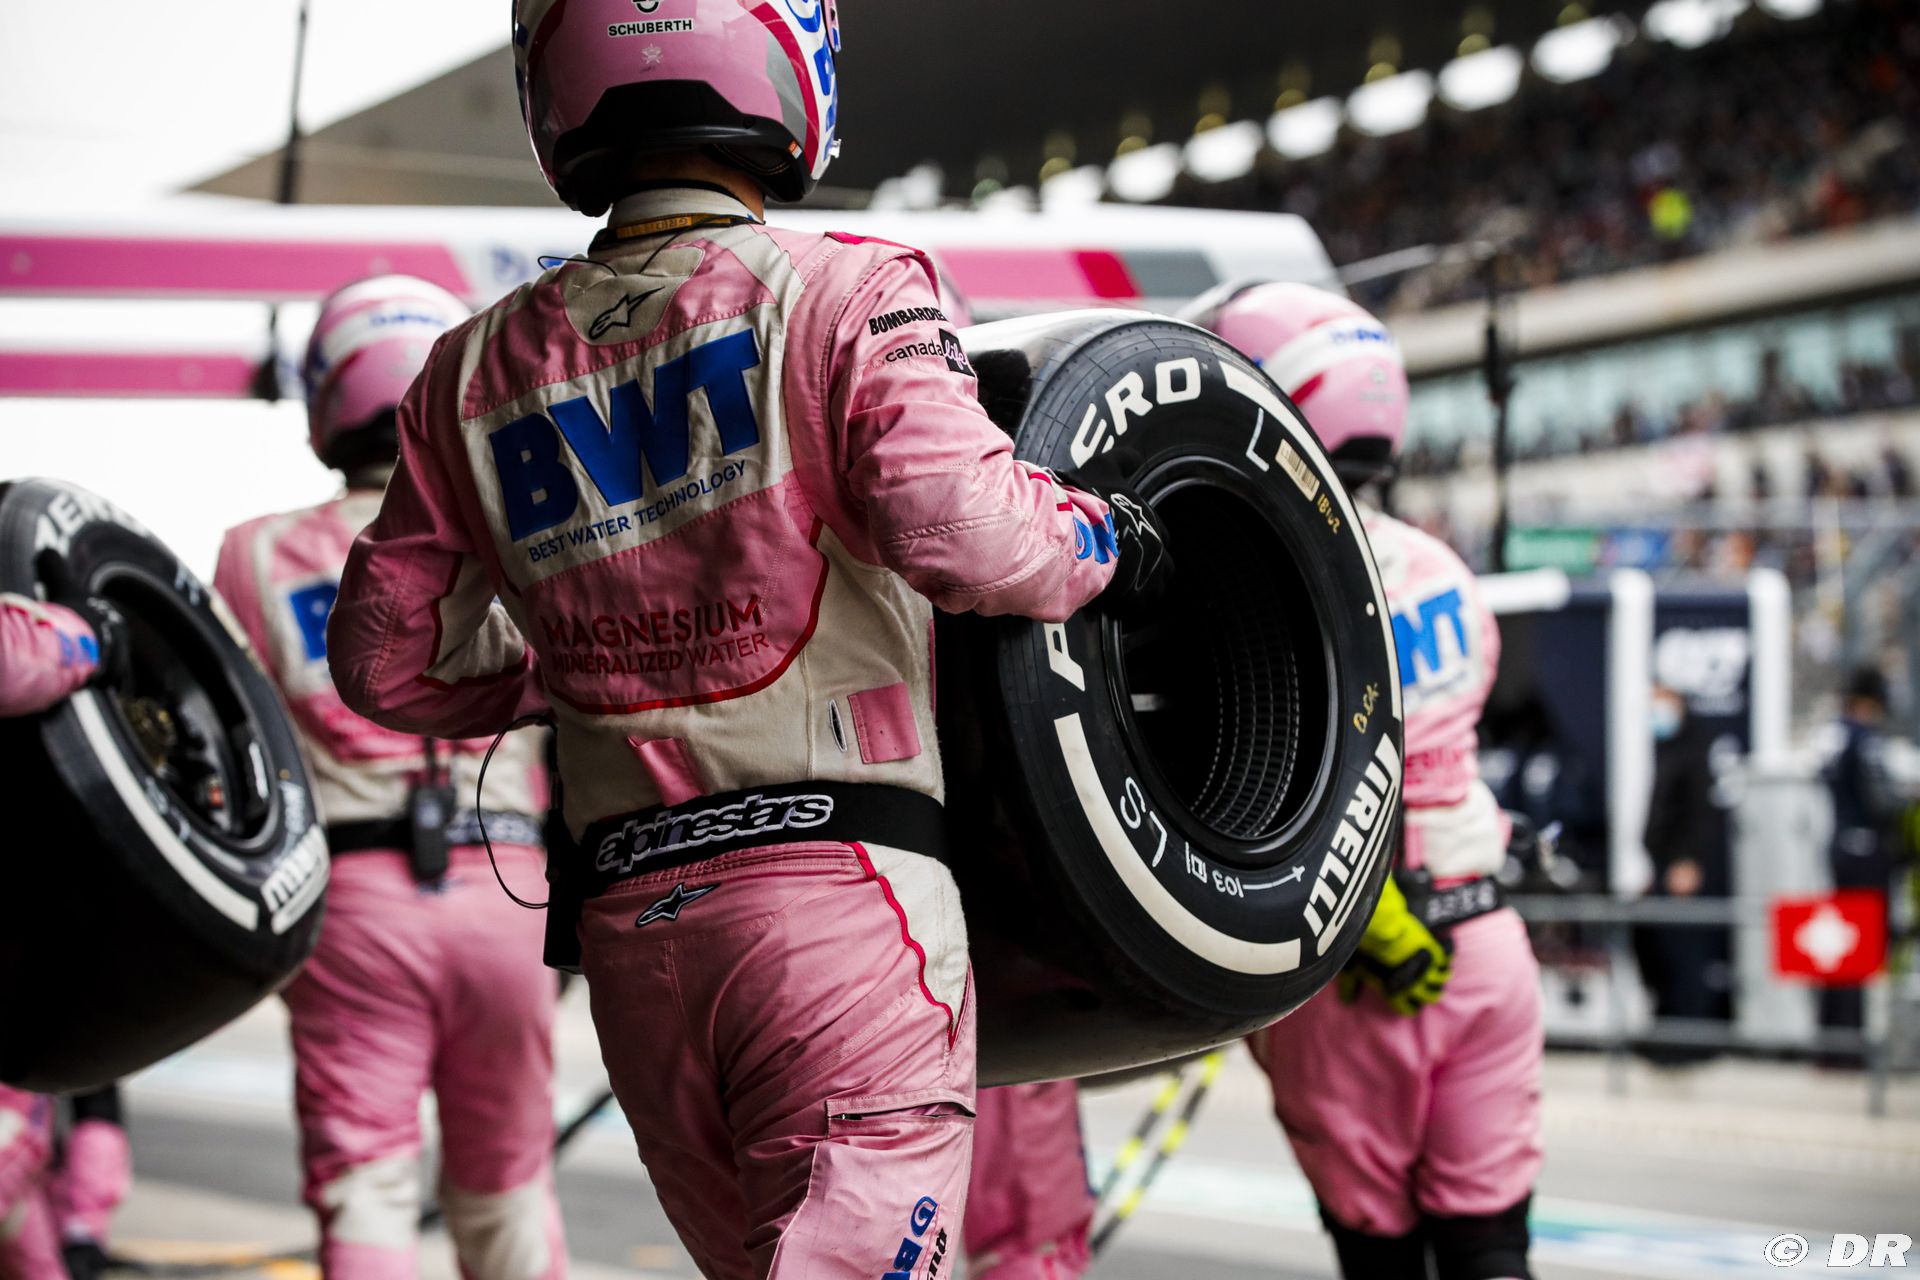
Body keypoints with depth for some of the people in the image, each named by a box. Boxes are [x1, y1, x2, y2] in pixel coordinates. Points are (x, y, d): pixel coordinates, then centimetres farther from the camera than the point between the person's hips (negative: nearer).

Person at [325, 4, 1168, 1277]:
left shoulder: (482, 371, 12)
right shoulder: (845, 294, -3)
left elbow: (388, 658, 18)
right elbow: (960, 526, -18)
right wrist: (1109, 543, 1)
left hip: (631, 924, 6)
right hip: (838, 883, -5)